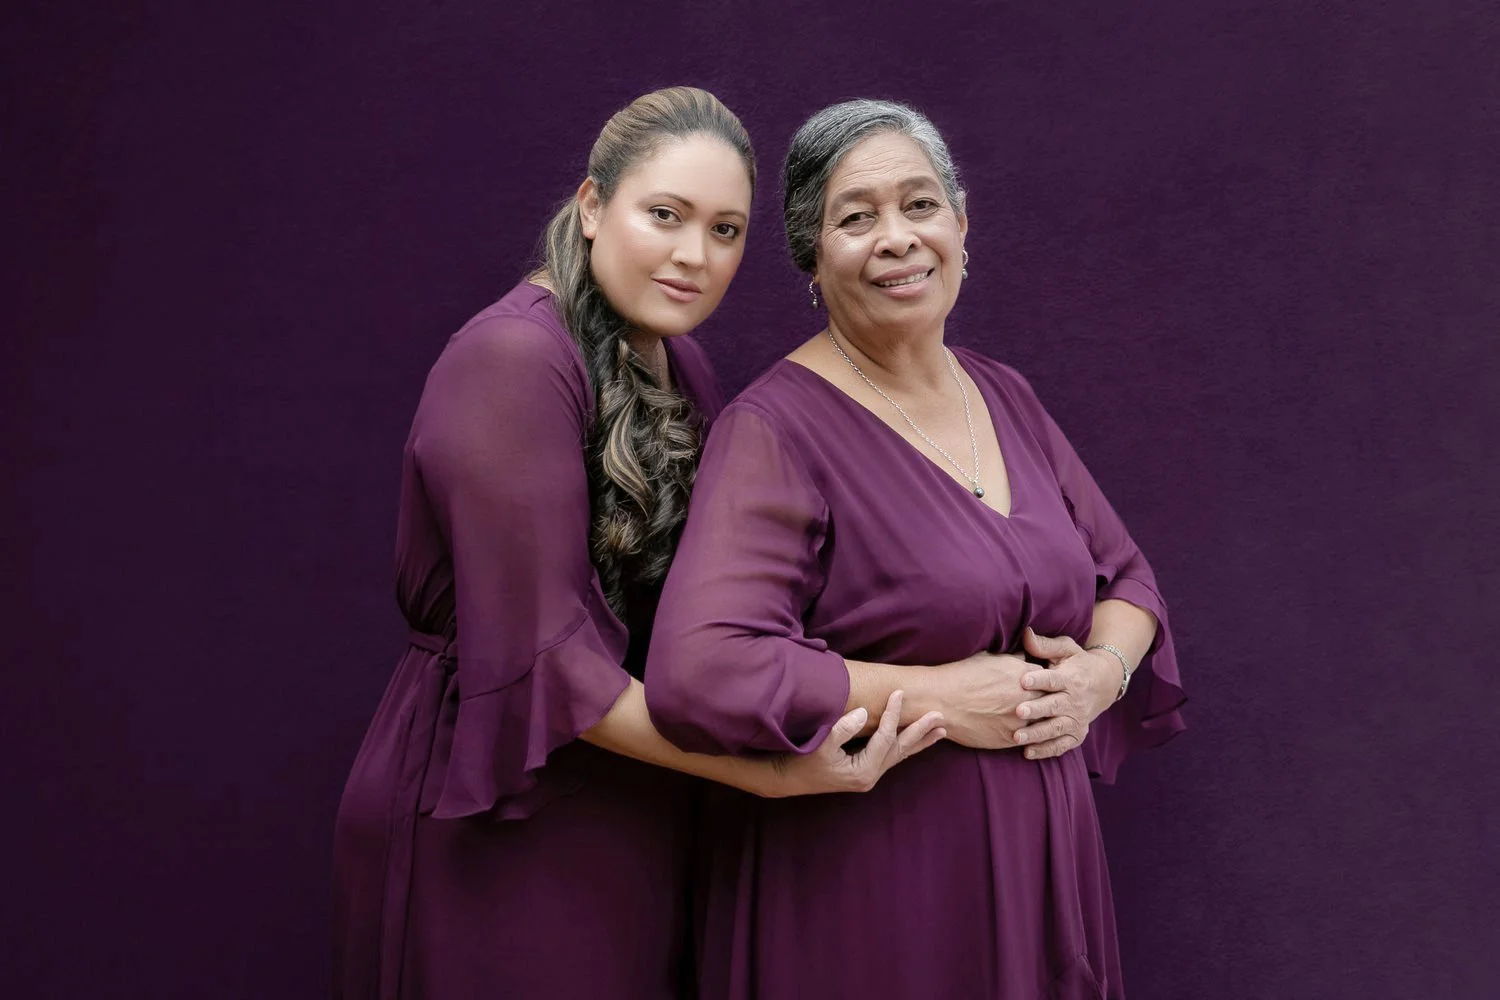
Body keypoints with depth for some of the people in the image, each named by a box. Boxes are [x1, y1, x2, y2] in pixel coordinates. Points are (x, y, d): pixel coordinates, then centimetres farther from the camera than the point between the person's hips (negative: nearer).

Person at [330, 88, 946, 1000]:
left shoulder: (679, 362, 7)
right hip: (502, 825, -8)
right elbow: (544, 658, -23)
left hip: (640, 816, 8)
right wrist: (771, 773, -24)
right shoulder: (515, 361, -19)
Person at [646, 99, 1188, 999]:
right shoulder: (778, 428, -15)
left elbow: (1126, 576, 16)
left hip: (1034, 857, 7)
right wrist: (941, 699, -21)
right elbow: (699, 677, -26)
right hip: (859, 880, -6)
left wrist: (1101, 671, -6)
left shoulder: (1007, 399, 7)